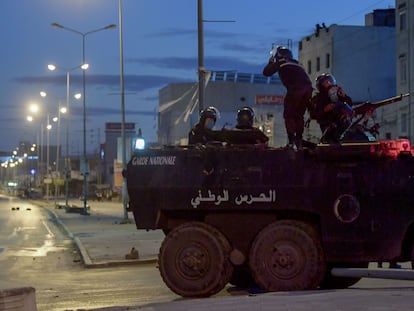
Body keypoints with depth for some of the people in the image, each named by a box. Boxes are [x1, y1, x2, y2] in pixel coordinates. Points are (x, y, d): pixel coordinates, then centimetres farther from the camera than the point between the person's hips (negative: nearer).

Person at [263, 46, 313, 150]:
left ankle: (292, 142, -8)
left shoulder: (280, 62, 13)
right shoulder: (296, 64, 32)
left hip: (295, 89, -6)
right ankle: (299, 142, 13)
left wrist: (271, 62, 31)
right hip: (308, 89, 6)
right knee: (299, 116, 17)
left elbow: (266, 72, 17)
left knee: (289, 115, 4)